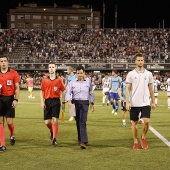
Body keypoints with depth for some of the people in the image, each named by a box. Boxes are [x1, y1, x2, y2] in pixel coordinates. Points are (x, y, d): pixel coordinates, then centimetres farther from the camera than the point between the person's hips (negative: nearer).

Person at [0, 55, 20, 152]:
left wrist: (16, 100, -11)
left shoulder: (13, 73, 0)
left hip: (10, 98, -2)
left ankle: (12, 135, 31)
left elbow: (17, 88, -1)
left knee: (9, 122, -4)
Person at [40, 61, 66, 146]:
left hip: (56, 101, -2)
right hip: (47, 101, 2)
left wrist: (63, 103, 4)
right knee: (47, 122, 2)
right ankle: (52, 131, 35)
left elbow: (63, 91, 7)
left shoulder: (59, 80, 2)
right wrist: (42, 102, 0)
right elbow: (42, 91, 9)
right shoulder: (44, 80, 6)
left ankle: (54, 139, -5)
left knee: (55, 120, -10)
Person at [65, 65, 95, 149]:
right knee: (78, 122, 9)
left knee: (83, 121, -14)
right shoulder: (72, 82, 4)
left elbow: (91, 93, 15)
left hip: (84, 103, -2)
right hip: (75, 103, 2)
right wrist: (69, 101, -18)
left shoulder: (88, 82, 7)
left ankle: (83, 141, -22)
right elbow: (68, 92, -1)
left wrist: (92, 103, 12)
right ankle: (80, 139, 26)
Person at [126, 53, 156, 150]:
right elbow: (128, 89, -1)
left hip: (146, 102, 1)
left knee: (146, 121, -10)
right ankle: (135, 142, 19)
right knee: (134, 123, 6)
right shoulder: (131, 74, 0)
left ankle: (143, 138, 15)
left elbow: (151, 88, 11)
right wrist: (127, 102, -8)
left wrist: (153, 101, 9)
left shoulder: (148, 74, 6)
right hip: (134, 103, -1)